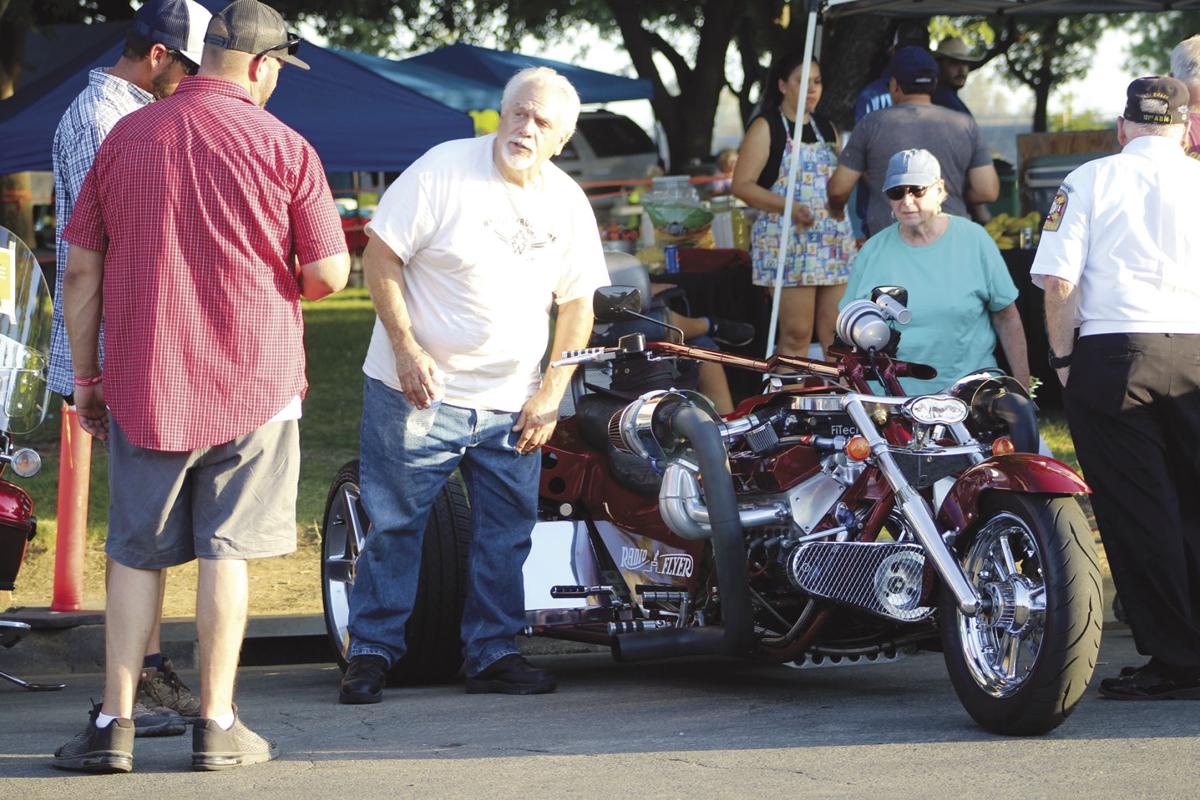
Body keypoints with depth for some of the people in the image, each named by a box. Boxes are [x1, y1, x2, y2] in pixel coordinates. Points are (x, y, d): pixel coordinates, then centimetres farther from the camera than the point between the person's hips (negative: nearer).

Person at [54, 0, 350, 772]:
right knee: (227, 550, 4)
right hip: (252, 383, -2)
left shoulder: (125, 137, 3)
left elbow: (82, 271, 4)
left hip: (143, 387, 2)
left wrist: (86, 375, 12)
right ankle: (218, 725, 5)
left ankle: (114, 723, 5)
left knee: (136, 554, 9)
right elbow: (330, 273, -7)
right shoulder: (283, 148, -6)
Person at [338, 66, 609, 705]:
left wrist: (551, 392, 3)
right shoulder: (444, 169, -11)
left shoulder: (568, 204, 4)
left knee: (507, 532, 6)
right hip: (419, 389, -4)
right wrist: (407, 350, -16)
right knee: (394, 522, -1)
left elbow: (577, 303, 12)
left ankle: (493, 653, 16)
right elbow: (379, 259, -9)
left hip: (512, 405, 5)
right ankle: (371, 653, 7)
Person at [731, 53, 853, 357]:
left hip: (834, 241, 6)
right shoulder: (766, 128, -1)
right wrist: (789, 207, -21)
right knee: (796, 333, -9)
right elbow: (742, 184, -10)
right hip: (788, 241, -6)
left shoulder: (827, 130, 18)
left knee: (835, 333, 2)